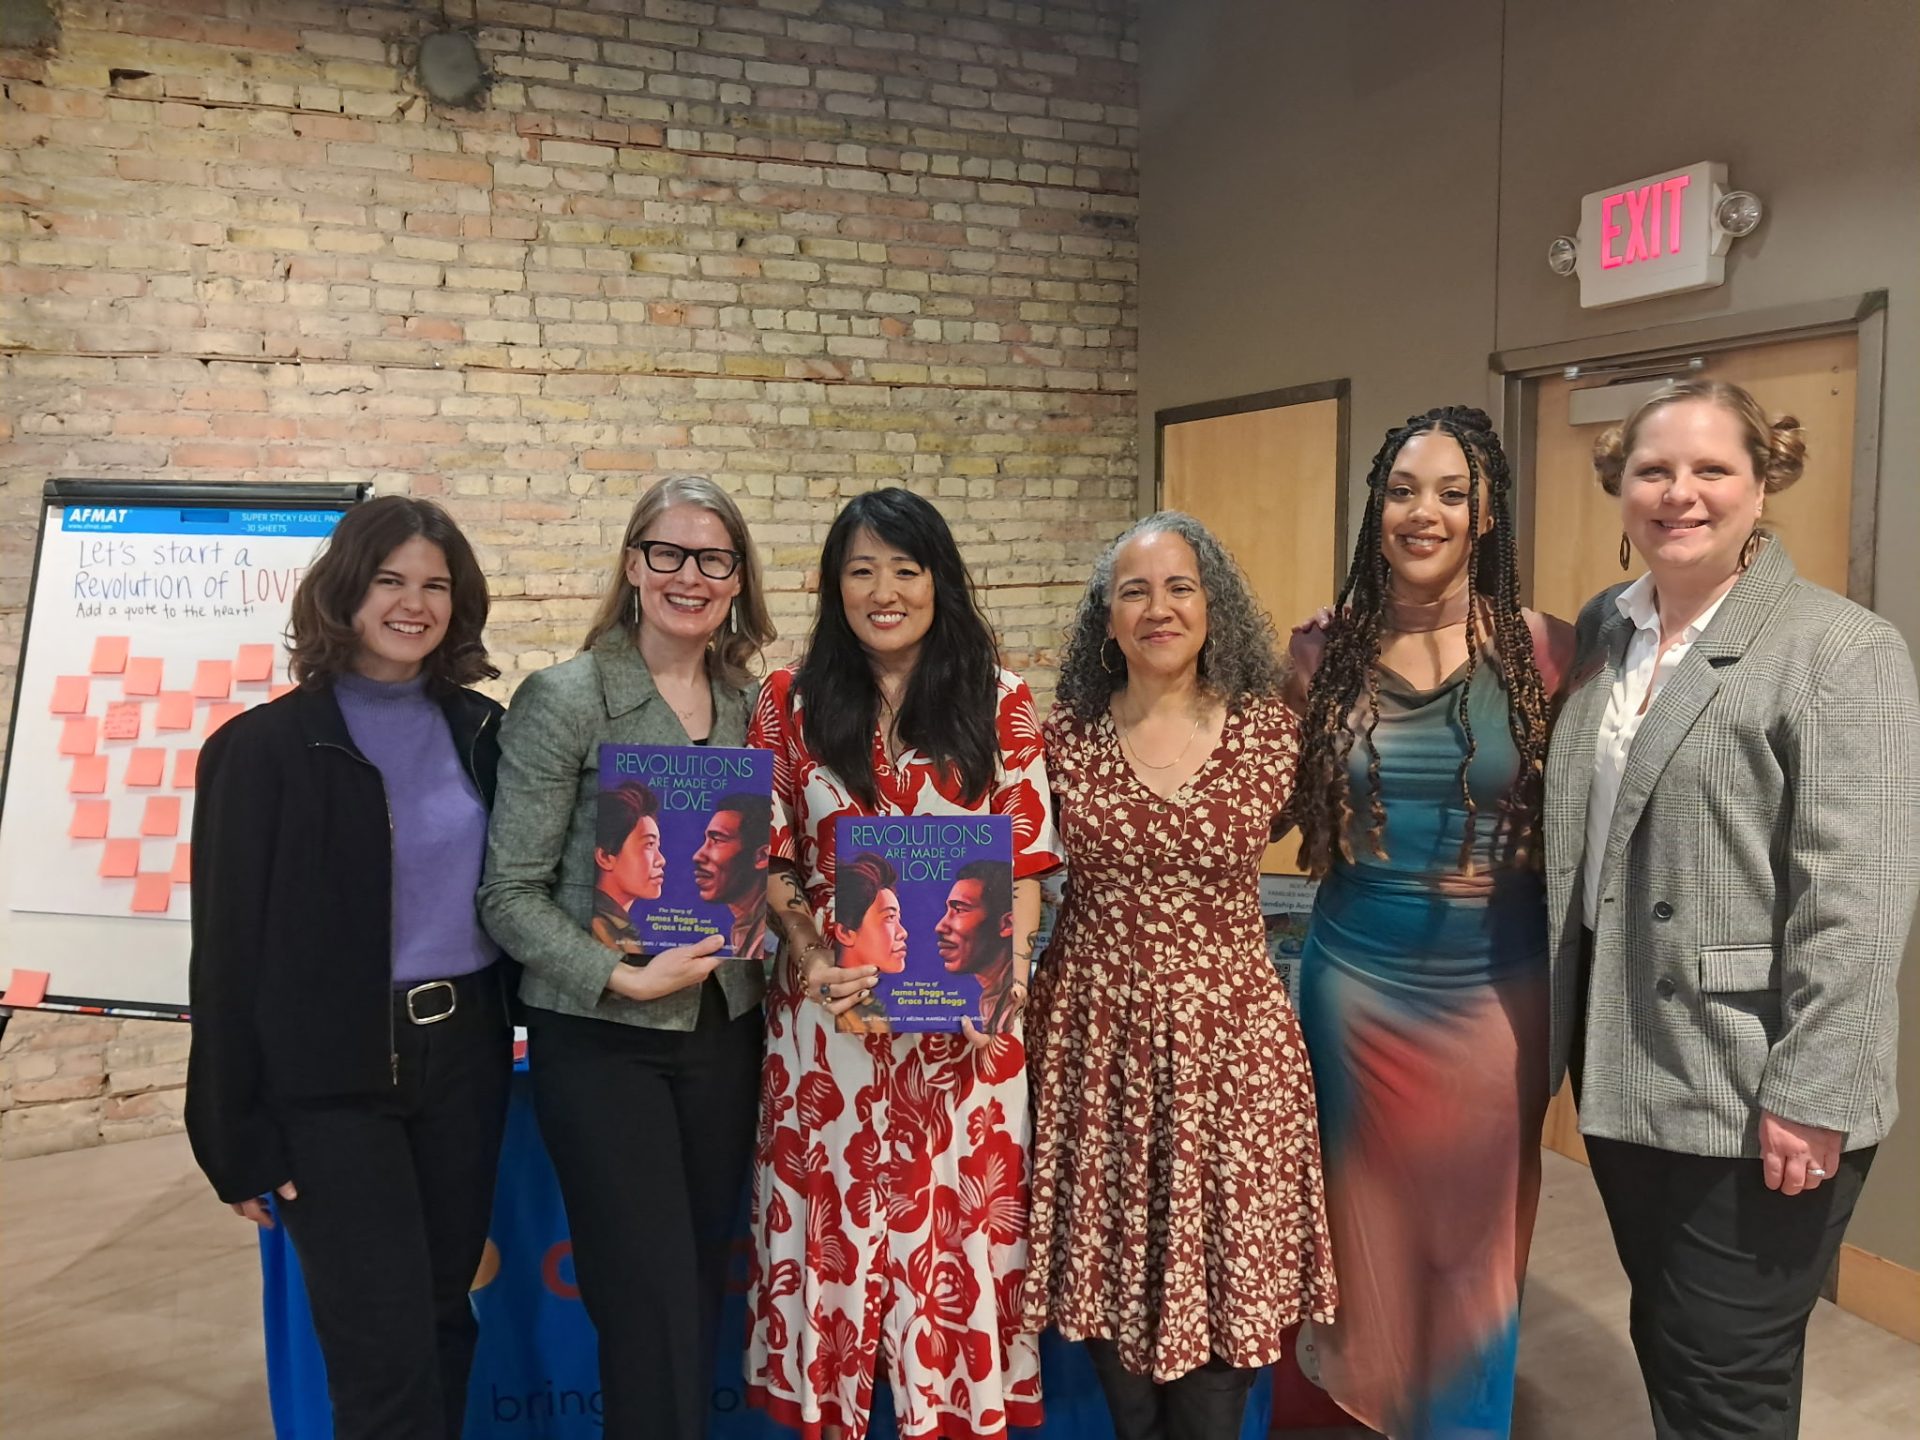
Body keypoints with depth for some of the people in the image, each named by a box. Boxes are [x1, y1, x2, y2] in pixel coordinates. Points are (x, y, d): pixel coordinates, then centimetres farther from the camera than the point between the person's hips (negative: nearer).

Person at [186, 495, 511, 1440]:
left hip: (464, 1053, 4)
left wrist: (507, 1027, 2)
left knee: (445, 1317, 17)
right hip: (331, 1080, -4)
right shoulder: (266, 747, -7)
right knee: (386, 1358, -2)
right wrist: (238, 1132, -6)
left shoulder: (481, 731, 4)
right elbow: (230, 948, -6)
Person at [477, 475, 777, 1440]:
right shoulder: (564, 698, -9)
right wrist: (621, 977, -20)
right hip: (602, 1041, -5)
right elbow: (511, 893, -10)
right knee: (651, 1313, 1)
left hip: (724, 1030, 5)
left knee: (701, 1291, 16)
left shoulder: (749, 702, 6)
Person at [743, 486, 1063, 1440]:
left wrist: (1004, 979, -13)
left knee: (957, 1226, 7)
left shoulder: (999, 701, 2)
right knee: (835, 1227, 9)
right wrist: (809, 952, -12)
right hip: (832, 1011, 1)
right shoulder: (791, 701, 4)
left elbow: (1025, 860, 1)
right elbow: (770, 858, 5)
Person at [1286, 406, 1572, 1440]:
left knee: (1475, 1230, 14)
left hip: (1499, 988, -1)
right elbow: (1275, 807, 10)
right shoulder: (1322, 653, -1)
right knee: (1368, 1215, 15)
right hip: (1356, 976, 1)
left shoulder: (1542, 651, -6)